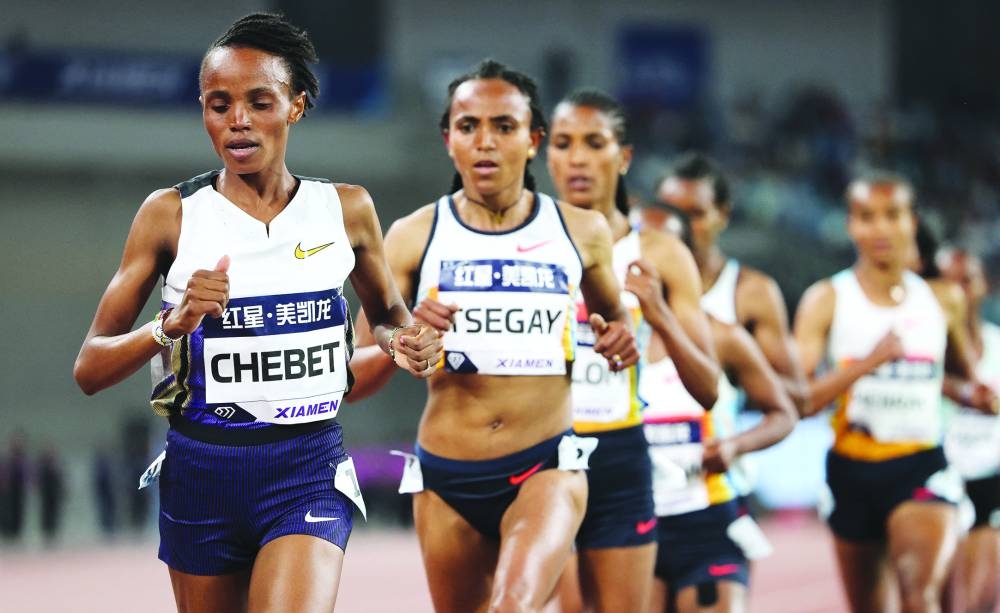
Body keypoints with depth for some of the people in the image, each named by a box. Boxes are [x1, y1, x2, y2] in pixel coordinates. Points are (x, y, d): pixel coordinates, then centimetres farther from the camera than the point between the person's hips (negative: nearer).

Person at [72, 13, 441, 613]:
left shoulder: (346, 209, 2)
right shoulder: (171, 214, -2)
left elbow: (386, 313, 21)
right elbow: (89, 370, -3)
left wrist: (405, 340, -3)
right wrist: (171, 326, -21)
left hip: (308, 472, -1)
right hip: (200, 468, 1)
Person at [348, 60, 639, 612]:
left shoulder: (581, 232, 4)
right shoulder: (414, 237, 0)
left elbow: (612, 317, 24)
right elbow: (351, 376, -1)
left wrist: (620, 341, 0)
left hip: (547, 468, -2)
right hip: (446, 477, 2)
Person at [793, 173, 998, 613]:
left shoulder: (942, 303, 8)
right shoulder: (827, 301, 0)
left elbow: (964, 374, 26)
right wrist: (867, 362, -22)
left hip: (923, 466, 0)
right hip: (853, 468, 1)